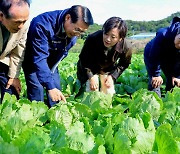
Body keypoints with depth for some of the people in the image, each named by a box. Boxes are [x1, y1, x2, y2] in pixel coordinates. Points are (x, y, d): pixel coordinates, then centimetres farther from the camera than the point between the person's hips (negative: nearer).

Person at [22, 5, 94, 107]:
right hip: (32, 59, -5)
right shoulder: (42, 25, -38)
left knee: (56, 89, -1)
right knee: (37, 90, -15)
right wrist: (50, 86, -46)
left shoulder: (74, 34, -16)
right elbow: (39, 59, -41)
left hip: (51, 61, 6)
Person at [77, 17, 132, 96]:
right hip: (90, 68, -2)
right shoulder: (92, 39, -38)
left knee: (109, 93, 1)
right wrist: (91, 77, -26)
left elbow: (123, 64, -7)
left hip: (108, 69, 2)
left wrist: (112, 76, -16)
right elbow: (83, 60, -20)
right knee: (92, 90, -13)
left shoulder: (126, 47, -31)